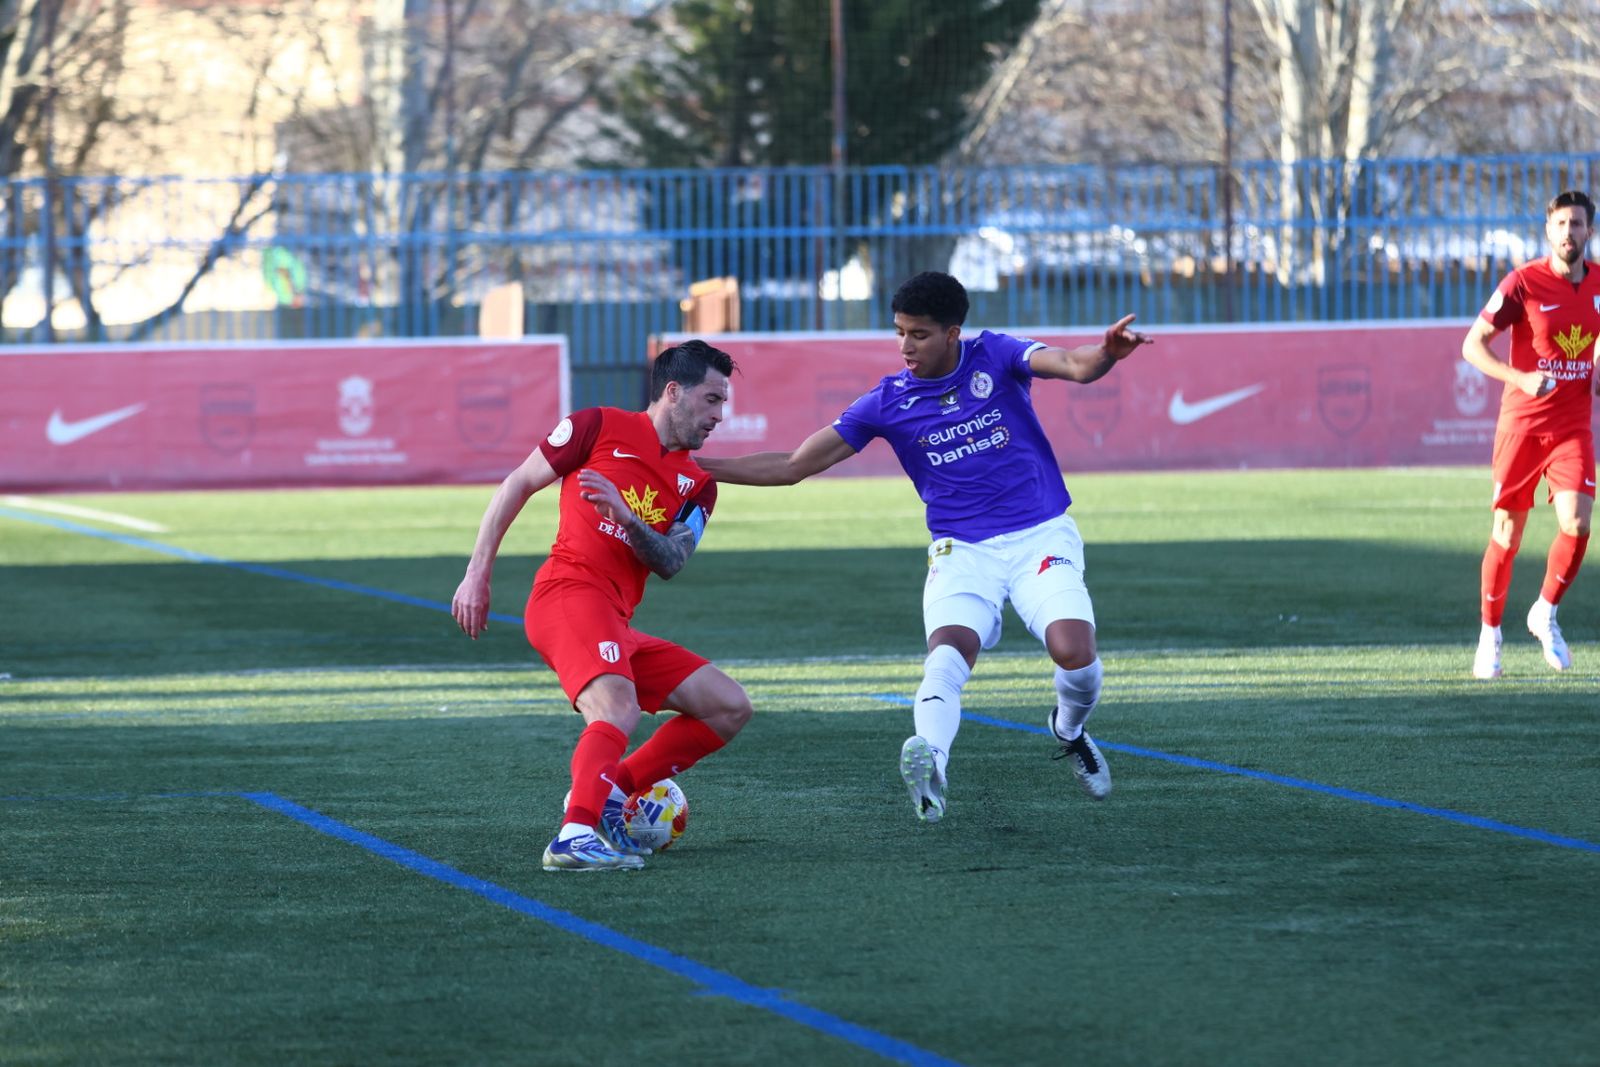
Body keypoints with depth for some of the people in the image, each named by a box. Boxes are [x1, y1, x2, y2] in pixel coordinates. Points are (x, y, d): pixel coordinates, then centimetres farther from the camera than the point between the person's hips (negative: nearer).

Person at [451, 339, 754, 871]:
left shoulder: (698, 484, 18)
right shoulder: (600, 427, 3)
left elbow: (670, 562, 2)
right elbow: (517, 485, 8)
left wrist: (626, 516, -18)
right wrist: (478, 574, 3)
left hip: (618, 626, 8)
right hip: (569, 594, -8)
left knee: (731, 708, 4)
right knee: (619, 711, -33)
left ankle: (608, 793, 4)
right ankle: (575, 838, -44)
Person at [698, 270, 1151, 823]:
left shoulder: (994, 358, -1)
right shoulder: (888, 402, 2)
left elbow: (1074, 366, -19)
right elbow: (792, 466, 5)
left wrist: (1106, 353, -44)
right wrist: (697, 465, -4)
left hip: (1041, 537, -1)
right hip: (962, 550, 1)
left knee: (1075, 653, -22)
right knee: (948, 652, -29)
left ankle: (1069, 730, 13)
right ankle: (930, 762, -54)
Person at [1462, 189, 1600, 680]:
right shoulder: (1524, 283, -9)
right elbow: (1472, 345, -10)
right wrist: (1520, 378, -24)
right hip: (1522, 423, -3)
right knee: (1507, 534, 2)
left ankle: (1546, 613, 10)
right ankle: (1490, 635, 19)